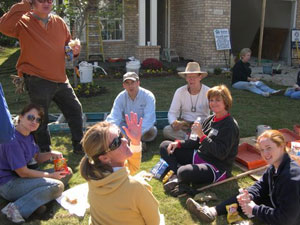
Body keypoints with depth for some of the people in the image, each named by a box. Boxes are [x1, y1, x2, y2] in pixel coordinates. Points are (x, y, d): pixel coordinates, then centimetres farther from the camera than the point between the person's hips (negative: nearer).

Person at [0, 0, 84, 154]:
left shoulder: (59, 22, 11)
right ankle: (45, 152, 21)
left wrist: (74, 49, 1)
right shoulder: (24, 22, -3)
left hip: (61, 79, 5)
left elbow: (68, 43, 24)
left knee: (75, 110, 9)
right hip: (37, 81, -5)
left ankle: (78, 145, 26)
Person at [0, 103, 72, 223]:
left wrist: (51, 154, -9)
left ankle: (35, 198, -10)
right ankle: (17, 208, -23)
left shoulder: (28, 135, 4)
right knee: (57, 186, -26)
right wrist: (50, 175, -13)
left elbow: (37, 158, 13)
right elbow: (23, 173, -22)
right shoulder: (13, 141, -25)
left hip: (22, 177, 10)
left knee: (67, 173, 5)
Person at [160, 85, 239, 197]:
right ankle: (179, 178, -14)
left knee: (184, 172, -38)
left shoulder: (230, 125, -16)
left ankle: (181, 178, 0)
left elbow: (221, 154, -25)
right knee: (165, 146, 6)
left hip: (218, 168, -9)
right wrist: (178, 143, 0)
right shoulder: (210, 119, 8)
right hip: (199, 156, 9)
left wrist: (202, 135, -28)